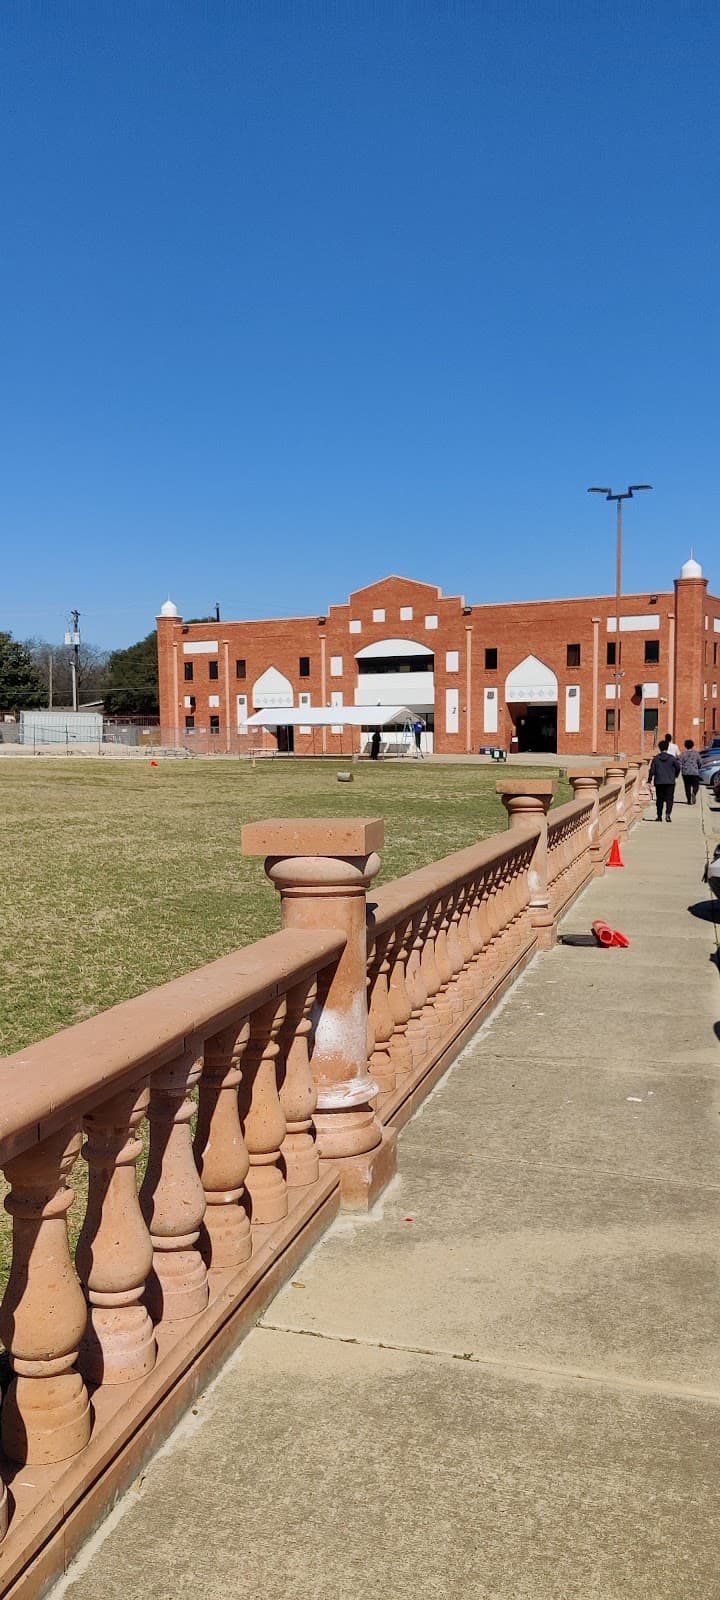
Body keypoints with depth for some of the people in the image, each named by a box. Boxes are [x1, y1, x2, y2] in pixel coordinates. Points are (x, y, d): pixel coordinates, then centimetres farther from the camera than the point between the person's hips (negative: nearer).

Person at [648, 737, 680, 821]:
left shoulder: (655, 758, -2)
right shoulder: (672, 758, -3)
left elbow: (652, 770, -3)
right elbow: (678, 767, 4)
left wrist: (649, 780, 7)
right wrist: (675, 775, 23)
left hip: (659, 782, 1)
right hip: (670, 782, -1)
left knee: (659, 799, 10)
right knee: (669, 799, 0)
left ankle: (659, 816, 13)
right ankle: (668, 814, -19)